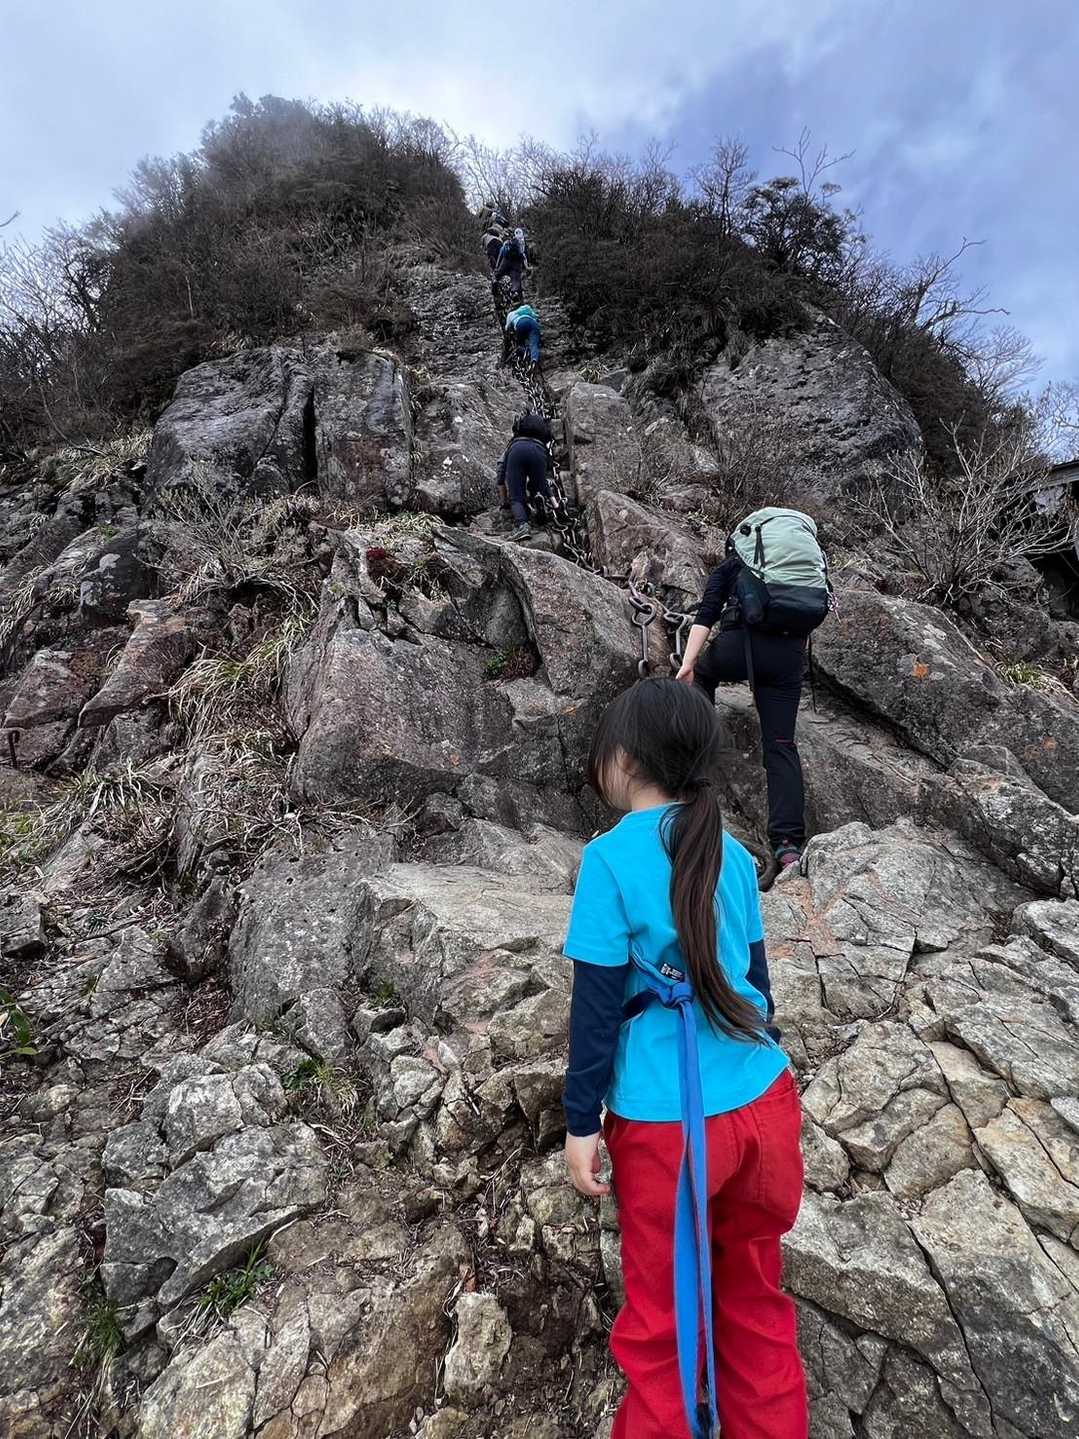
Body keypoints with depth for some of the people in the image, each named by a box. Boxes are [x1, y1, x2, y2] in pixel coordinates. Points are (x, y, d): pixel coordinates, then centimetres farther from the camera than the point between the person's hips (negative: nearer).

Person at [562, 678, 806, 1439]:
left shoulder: (611, 858, -15)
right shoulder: (731, 853, 1)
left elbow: (598, 1003, -13)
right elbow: (754, 975, 11)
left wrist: (581, 1121, -2)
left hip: (667, 1123, -5)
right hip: (764, 1104, 5)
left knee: (660, 1316, 20)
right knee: (757, 1299, 26)